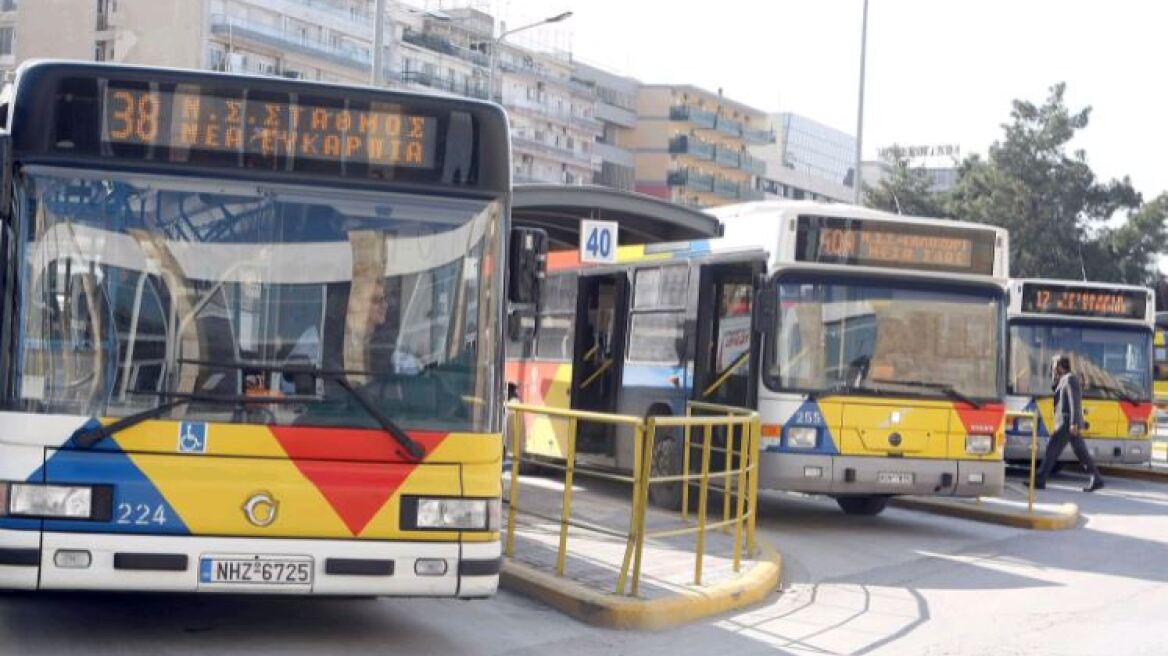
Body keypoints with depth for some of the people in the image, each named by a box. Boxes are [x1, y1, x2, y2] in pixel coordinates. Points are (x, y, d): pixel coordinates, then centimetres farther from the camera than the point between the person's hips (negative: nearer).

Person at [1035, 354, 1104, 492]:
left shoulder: (1070, 379, -12)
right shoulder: (1065, 380, 19)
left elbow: (1075, 402, -19)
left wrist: (1074, 423, -25)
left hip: (1067, 423, -10)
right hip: (1070, 424, 10)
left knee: (1052, 449, -7)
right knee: (1081, 453, 7)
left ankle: (1040, 481, -5)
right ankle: (1096, 480, 6)